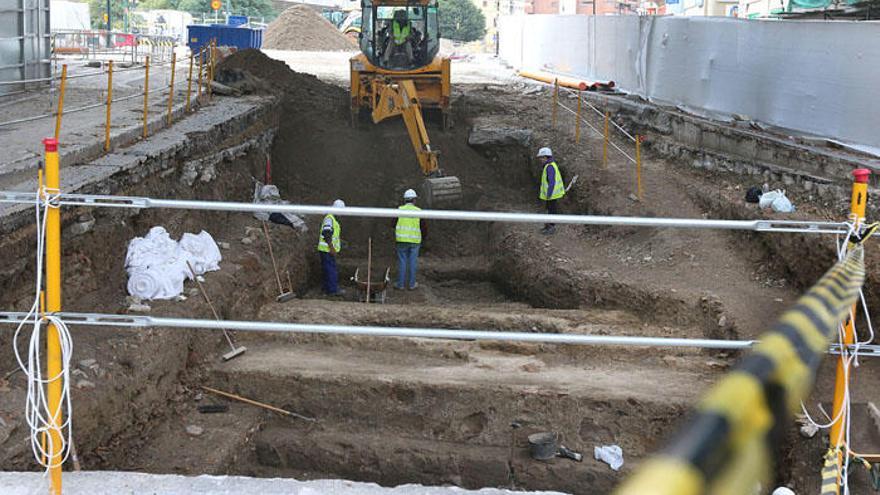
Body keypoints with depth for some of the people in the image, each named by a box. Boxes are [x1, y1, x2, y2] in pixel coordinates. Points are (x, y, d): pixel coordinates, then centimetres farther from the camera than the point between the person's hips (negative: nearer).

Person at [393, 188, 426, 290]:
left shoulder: (400, 210, -4)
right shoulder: (418, 211, -3)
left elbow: (394, 224, 3)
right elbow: (423, 227, 1)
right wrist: (423, 236, 21)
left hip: (402, 240, 0)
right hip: (415, 240, 0)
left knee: (402, 262, 6)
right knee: (413, 262, 9)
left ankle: (400, 284, 10)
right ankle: (412, 284, 14)